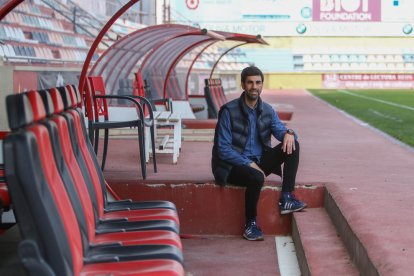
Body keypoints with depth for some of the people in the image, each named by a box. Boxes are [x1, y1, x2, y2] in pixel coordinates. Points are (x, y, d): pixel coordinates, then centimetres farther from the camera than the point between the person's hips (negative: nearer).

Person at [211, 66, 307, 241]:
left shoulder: (267, 110, 5)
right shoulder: (229, 111, -13)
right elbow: (223, 149, -15)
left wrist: (289, 133, -26)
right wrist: (249, 164, -22)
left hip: (258, 162, 6)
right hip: (233, 166, -6)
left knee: (292, 145, -13)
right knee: (257, 178, -38)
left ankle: (286, 198, -16)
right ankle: (251, 224, -17)